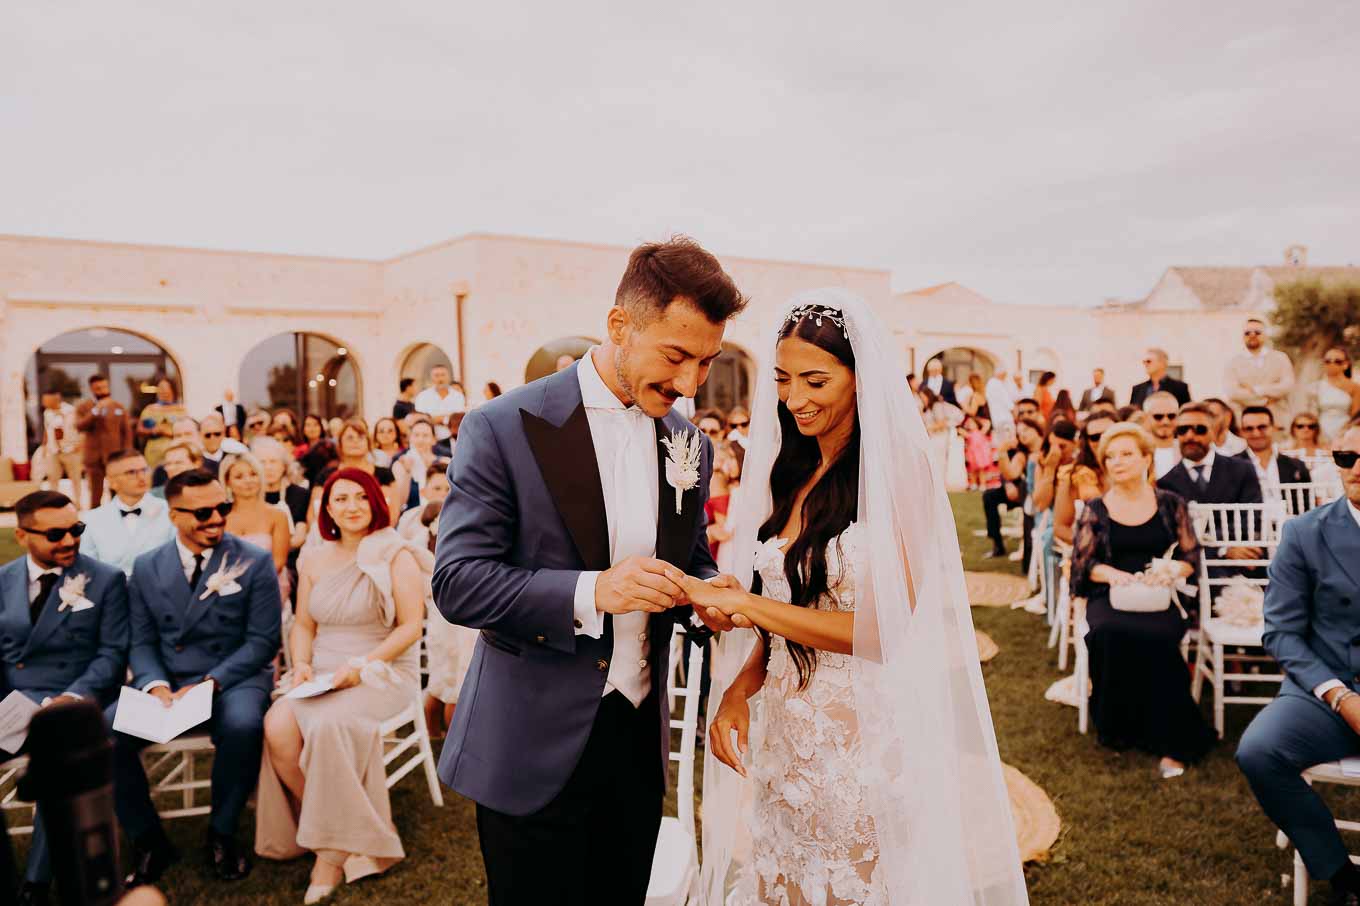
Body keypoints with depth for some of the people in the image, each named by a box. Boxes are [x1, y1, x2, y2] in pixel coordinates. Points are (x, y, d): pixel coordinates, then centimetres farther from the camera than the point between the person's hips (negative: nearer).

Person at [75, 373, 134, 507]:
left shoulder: (119, 407, 9)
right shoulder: (83, 407, 5)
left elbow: (127, 431, 9)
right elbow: (80, 426, -11)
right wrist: (96, 410, -18)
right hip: (94, 457, 0)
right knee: (96, 495, 4)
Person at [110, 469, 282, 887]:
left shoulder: (255, 562, -3)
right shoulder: (147, 567, 8)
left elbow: (262, 641, -6)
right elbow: (141, 641, 7)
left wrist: (210, 683, -19)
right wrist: (156, 686, -14)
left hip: (233, 680, -3)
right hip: (165, 682, 4)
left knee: (243, 726, -34)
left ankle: (222, 834, -7)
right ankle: (148, 840, 2)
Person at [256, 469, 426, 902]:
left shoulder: (396, 555, -3)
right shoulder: (314, 560, 12)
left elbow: (411, 626, -8)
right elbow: (303, 625, 15)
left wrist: (362, 665, -19)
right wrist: (301, 664, -5)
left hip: (384, 671, -5)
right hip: (323, 675, 5)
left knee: (329, 725, -32)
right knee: (278, 725, -24)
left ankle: (334, 849, -15)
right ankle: (321, 828, -5)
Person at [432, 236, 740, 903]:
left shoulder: (689, 444, 3)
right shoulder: (502, 428, -13)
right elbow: (457, 583, -16)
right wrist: (591, 592, -29)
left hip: (639, 741, 5)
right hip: (534, 749, -4)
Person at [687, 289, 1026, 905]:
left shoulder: (895, 470, -14)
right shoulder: (790, 473, 4)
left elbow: (882, 629, -17)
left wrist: (741, 603, -18)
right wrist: (736, 691, -5)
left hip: (867, 736, -5)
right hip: (786, 734, 6)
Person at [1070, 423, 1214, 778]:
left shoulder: (1171, 503, 11)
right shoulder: (1095, 510, 9)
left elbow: (1192, 555, 9)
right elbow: (1081, 563, 4)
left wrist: (1173, 569, -13)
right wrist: (1111, 573, -16)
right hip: (1111, 596, 0)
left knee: (1155, 636, -34)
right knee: (1110, 633, -34)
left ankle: (1171, 741, -19)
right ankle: (1118, 729, -15)